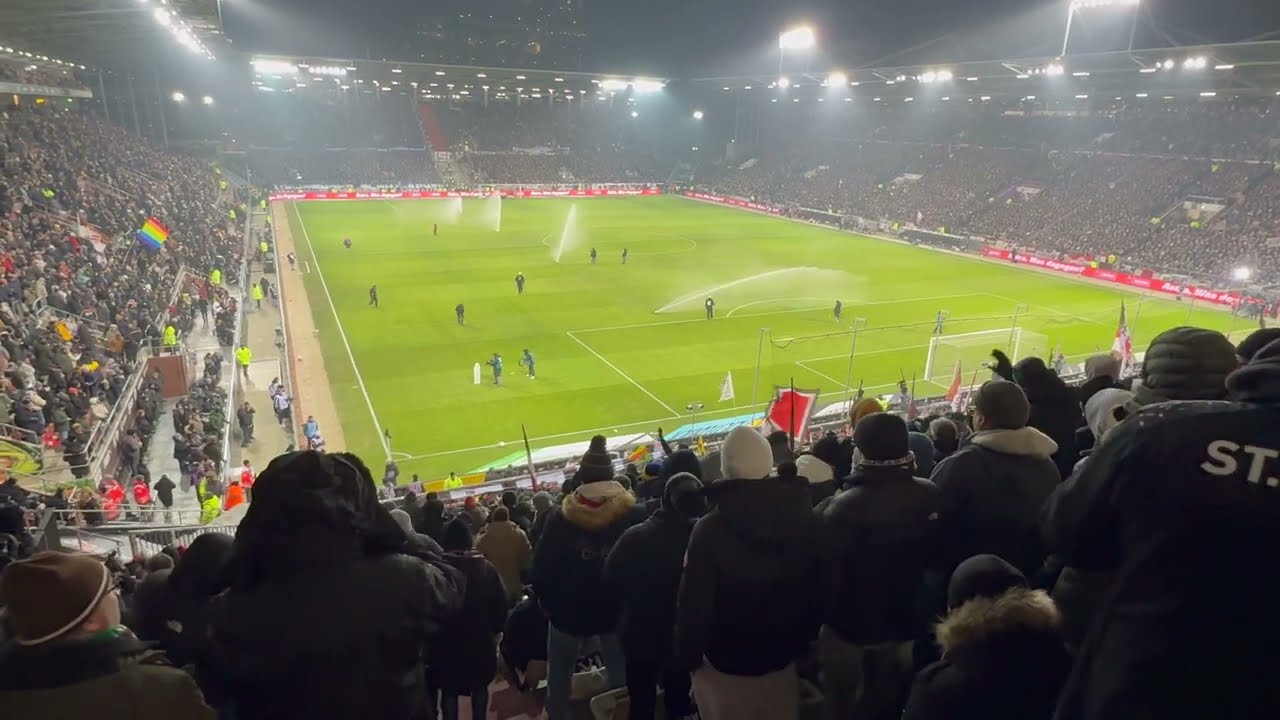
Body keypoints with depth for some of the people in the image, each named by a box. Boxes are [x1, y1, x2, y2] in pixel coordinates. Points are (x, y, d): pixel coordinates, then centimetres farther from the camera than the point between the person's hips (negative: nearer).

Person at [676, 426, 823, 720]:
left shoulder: (710, 529, -24)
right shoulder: (805, 517, -8)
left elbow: (694, 603, -21)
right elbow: (818, 588, 1)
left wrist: (687, 656, -5)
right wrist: (803, 639, 14)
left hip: (726, 662, -4)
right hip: (783, 656, 4)